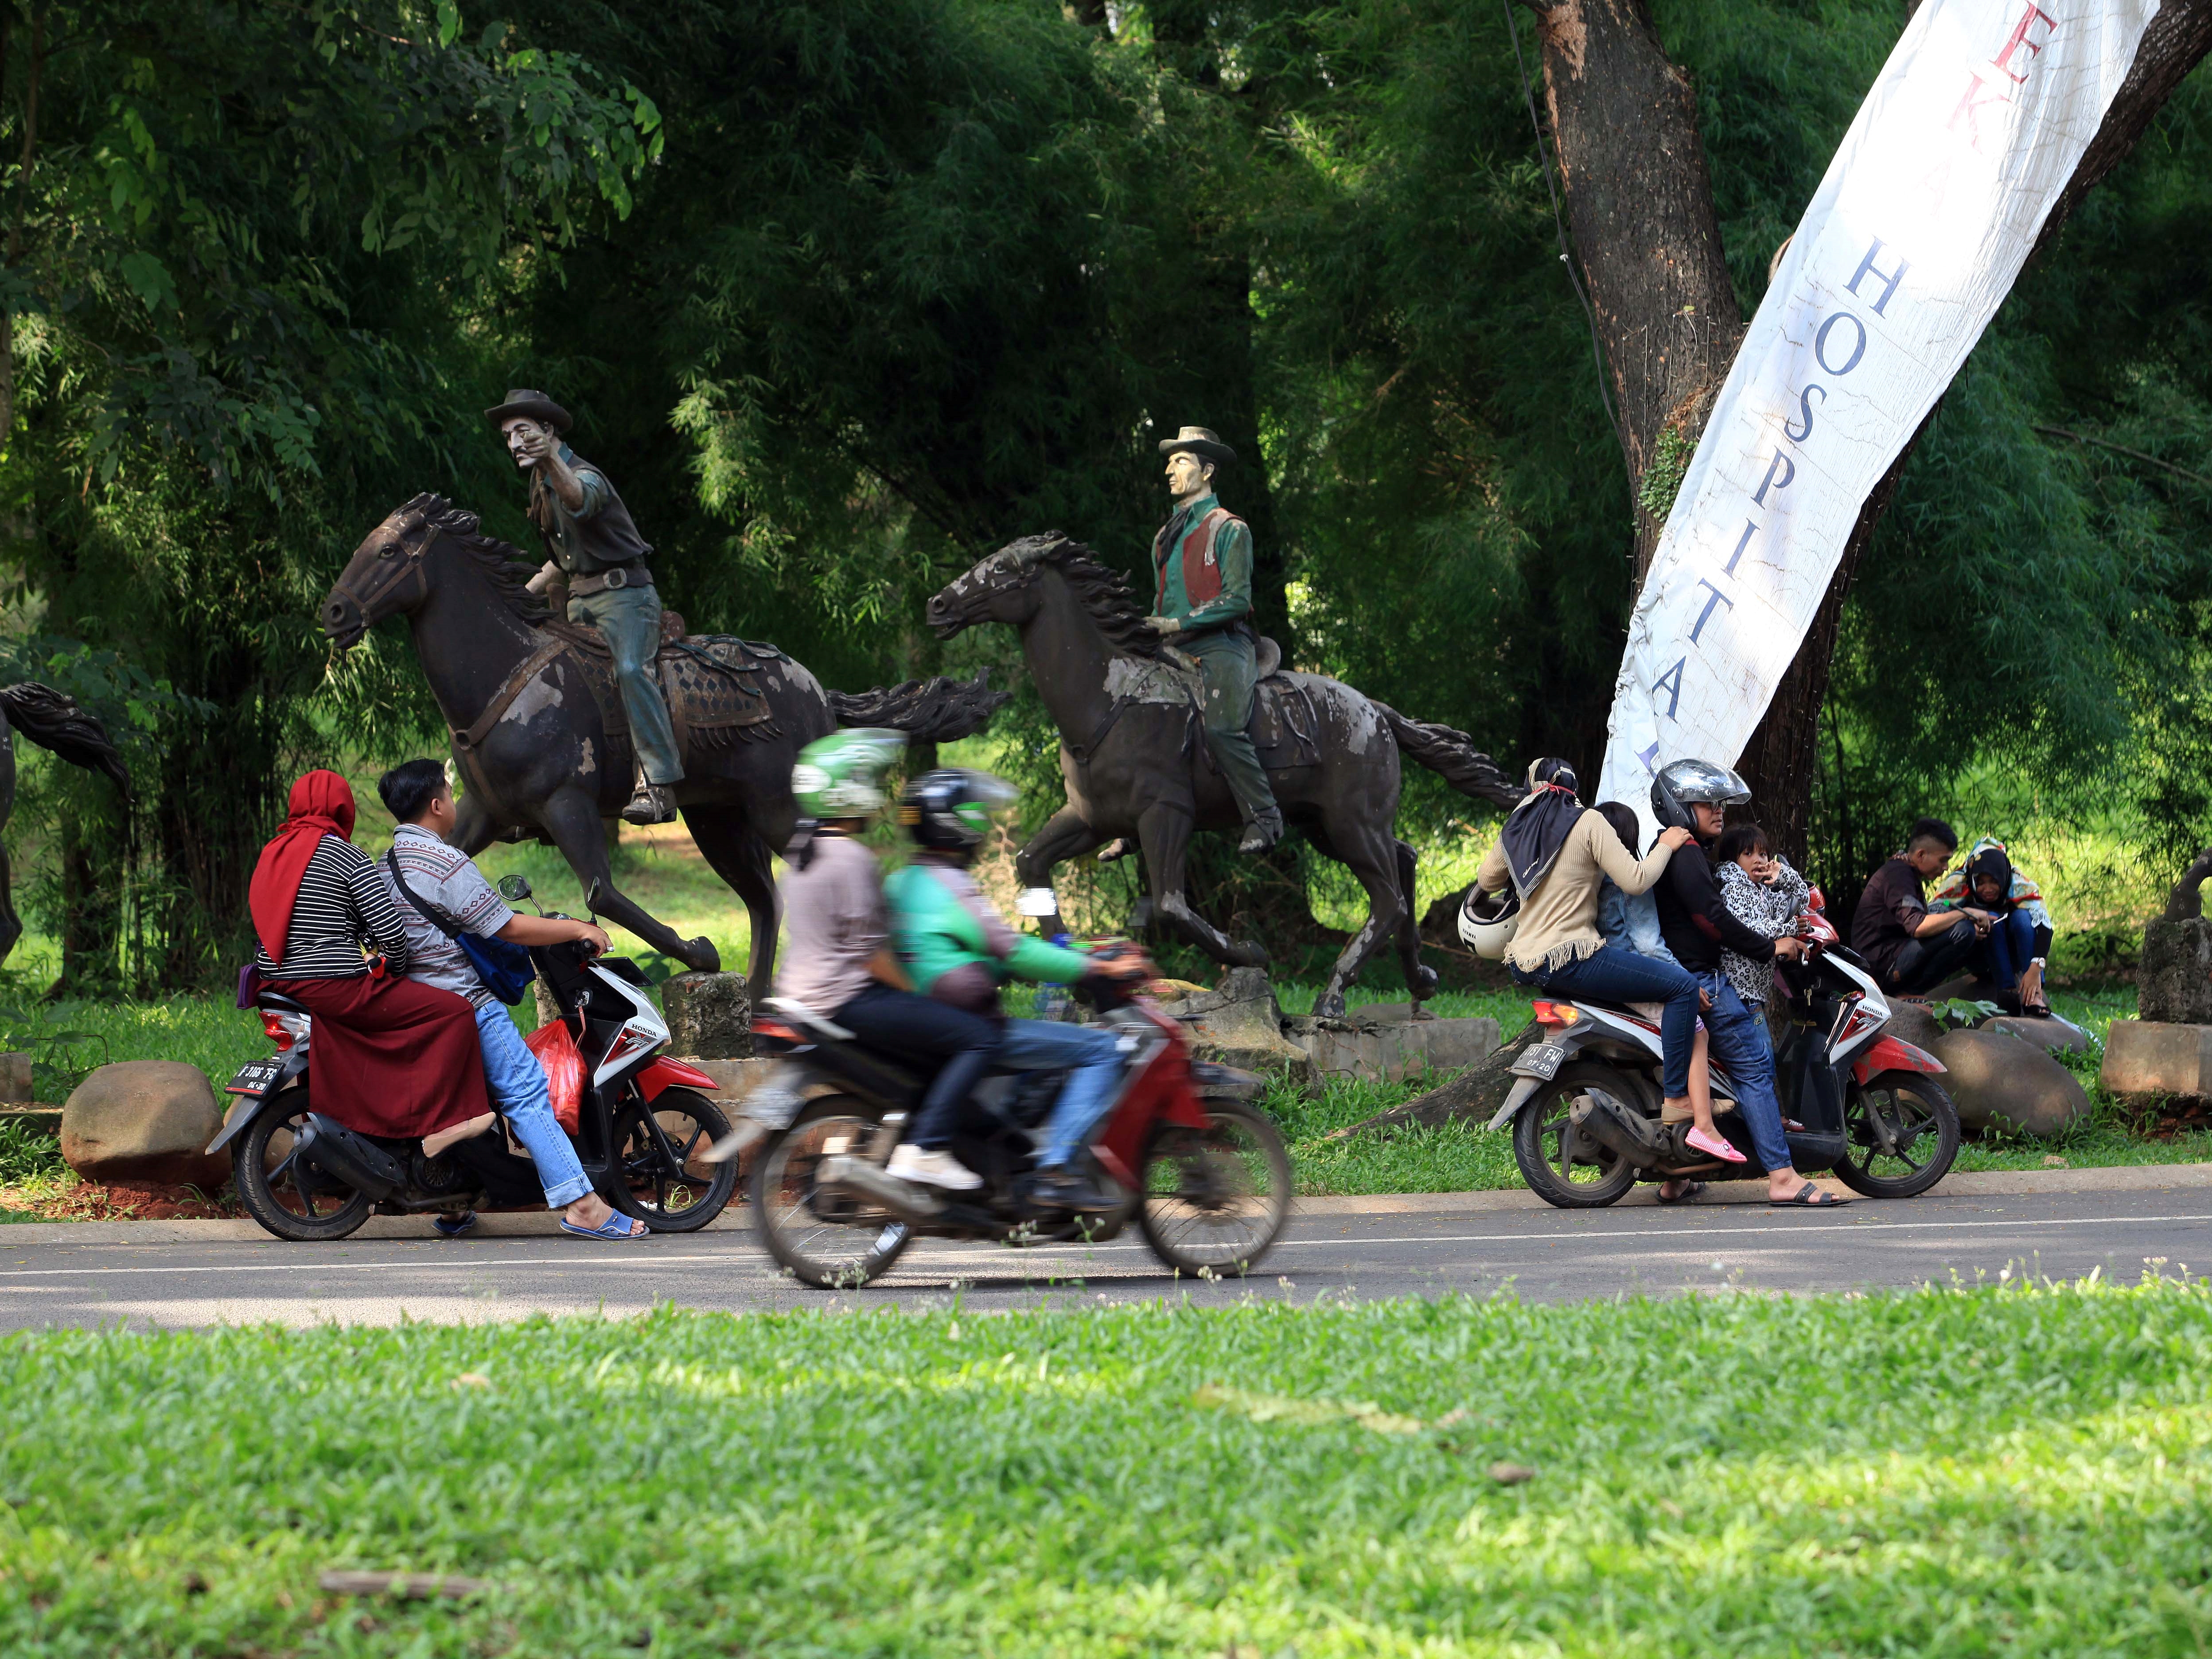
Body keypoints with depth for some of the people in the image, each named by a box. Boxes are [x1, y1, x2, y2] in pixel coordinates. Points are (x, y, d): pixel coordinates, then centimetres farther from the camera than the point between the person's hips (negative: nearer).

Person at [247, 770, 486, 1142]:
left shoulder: (271, 854, 13)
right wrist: (395, 972, 6)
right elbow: (392, 931, -15)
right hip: (335, 987, -9)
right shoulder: (344, 855, -9)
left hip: (278, 983, 9)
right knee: (456, 1012, -7)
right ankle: (429, 1123, -14)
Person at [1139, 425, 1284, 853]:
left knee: (1221, 728, -28)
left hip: (1222, 646, -7)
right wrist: (1152, 629, 9)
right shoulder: (1166, 537, 22)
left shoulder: (1229, 530, 0)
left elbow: (1237, 601, -9)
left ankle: (1263, 817, -23)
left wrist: (1179, 623, -14)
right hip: (1175, 652, 7)